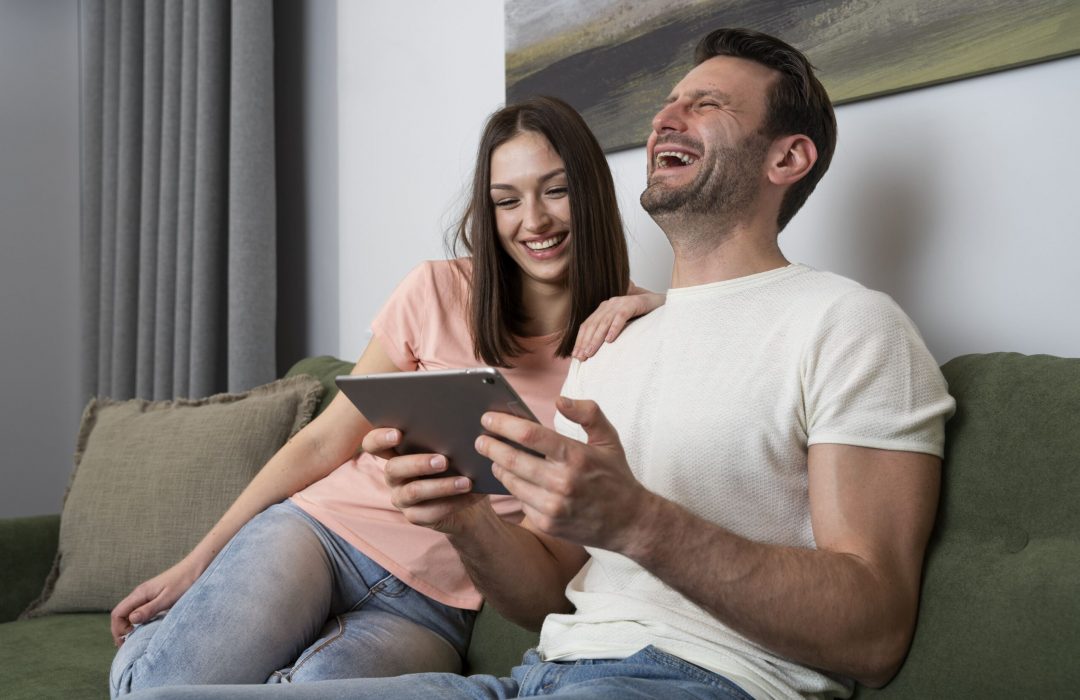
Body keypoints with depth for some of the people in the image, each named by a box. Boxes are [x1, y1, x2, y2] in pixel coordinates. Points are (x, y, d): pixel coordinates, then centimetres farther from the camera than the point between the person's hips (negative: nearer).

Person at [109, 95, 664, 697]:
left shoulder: (620, 337, 3)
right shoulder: (440, 291, 1)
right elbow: (324, 442, 4)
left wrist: (653, 310, -18)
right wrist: (196, 563, 2)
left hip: (433, 607, 1)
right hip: (321, 528, 0)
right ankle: (156, 640, 9)